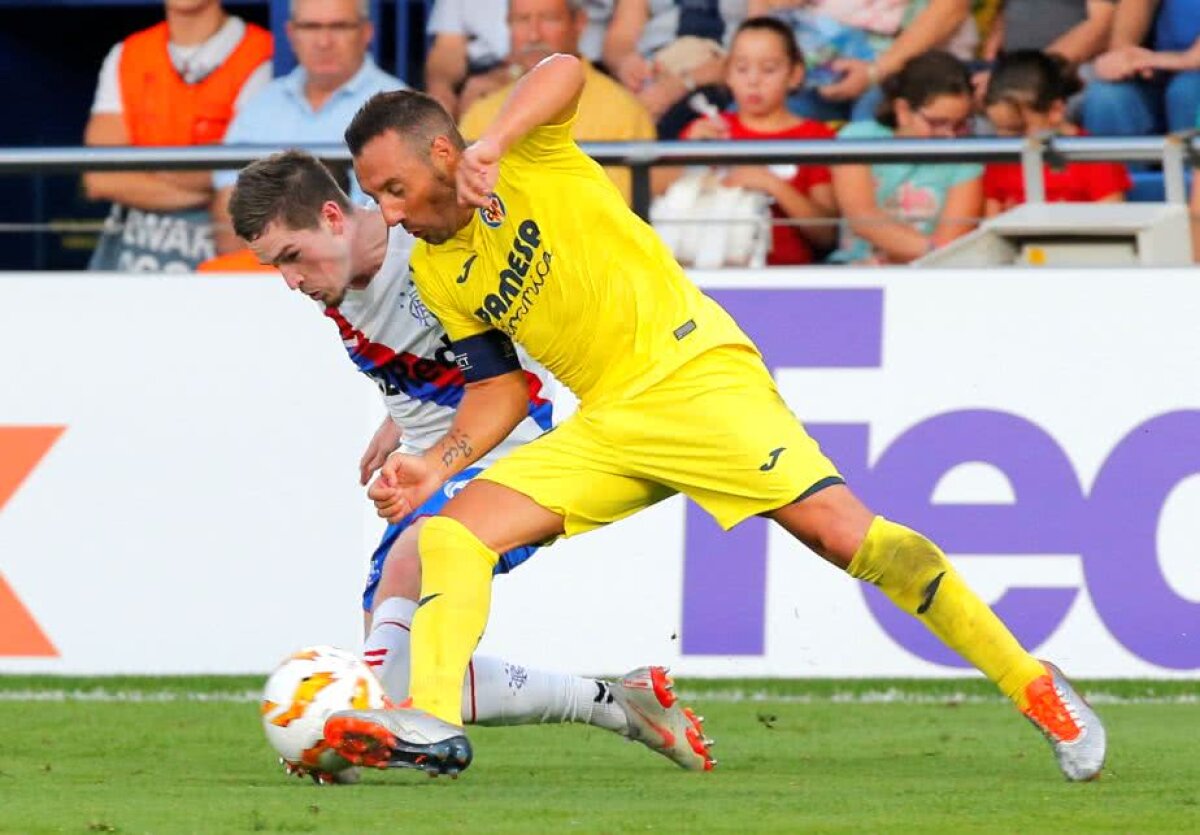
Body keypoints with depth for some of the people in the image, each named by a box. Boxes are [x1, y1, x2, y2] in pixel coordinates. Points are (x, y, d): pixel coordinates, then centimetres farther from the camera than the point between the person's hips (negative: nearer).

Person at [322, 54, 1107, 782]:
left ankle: (1035, 685, -10)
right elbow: (500, 386, 16)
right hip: (603, 422, 7)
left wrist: (492, 147, -41)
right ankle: (432, 723, -24)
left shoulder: (527, 159, -6)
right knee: (450, 534, -10)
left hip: (693, 374, -7)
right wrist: (438, 463, 1)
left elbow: (564, 70, -26)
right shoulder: (435, 274, 11)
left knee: (842, 531, -19)